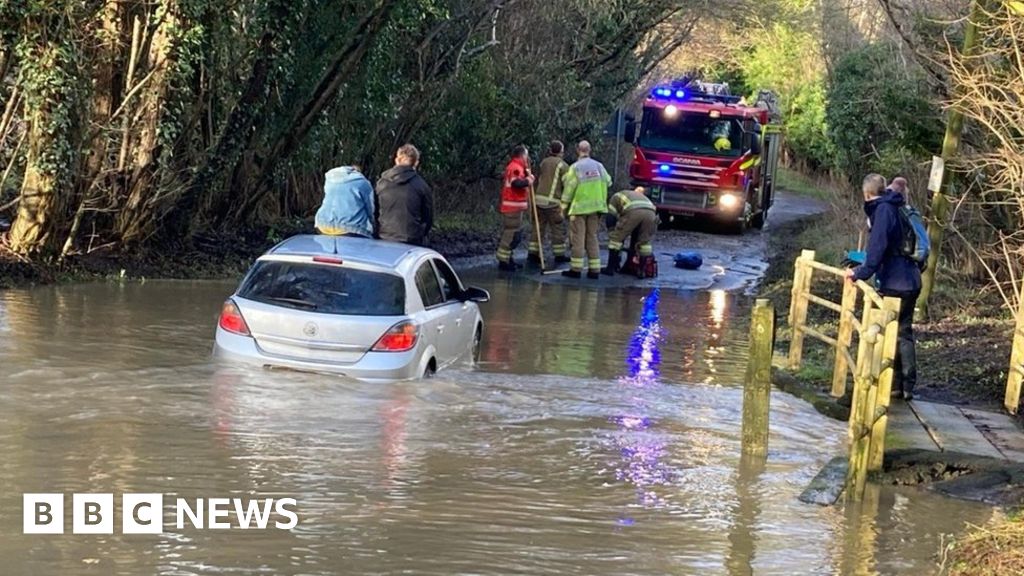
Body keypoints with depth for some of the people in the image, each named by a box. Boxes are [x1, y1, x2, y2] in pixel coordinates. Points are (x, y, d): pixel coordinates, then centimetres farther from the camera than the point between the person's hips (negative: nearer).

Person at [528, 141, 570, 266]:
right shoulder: (562, 165, -7)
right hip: (553, 201, -6)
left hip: (539, 198, 6)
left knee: (539, 227, 11)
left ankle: (533, 254, 10)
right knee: (558, 229, 4)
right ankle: (559, 255, 8)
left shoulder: (544, 163, 12)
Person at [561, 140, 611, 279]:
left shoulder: (575, 168, -10)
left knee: (578, 238, 0)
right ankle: (594, 270, 8)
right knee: (592, 237, 10)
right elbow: (608, 182, 11)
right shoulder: (599, 166, 4)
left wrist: (564, 205, 2)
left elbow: (568, 188, -8)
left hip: (579, 207, -4)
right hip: (595, 207, 4)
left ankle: (576, 269, -1)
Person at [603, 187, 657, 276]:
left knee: (616, 238, 12)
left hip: (633, 212, -4)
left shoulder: (616, 197, 34)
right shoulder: (639, 195, 45)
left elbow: (610, 219, 24)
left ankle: (611, 268, 14)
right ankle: (643, 270, 18)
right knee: (644, 241, 22)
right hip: (651, 211, 4)